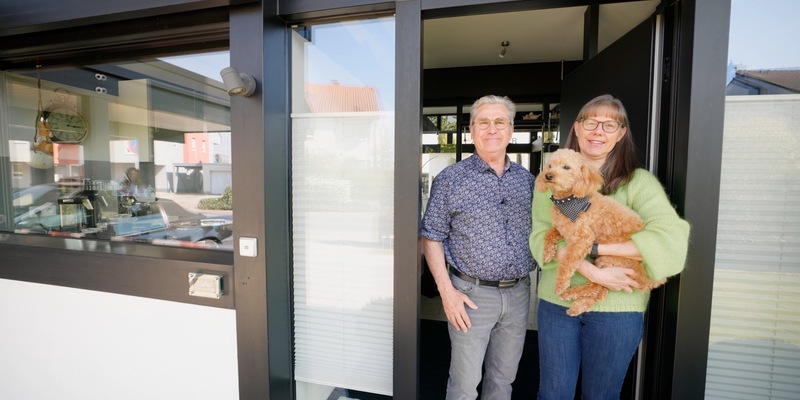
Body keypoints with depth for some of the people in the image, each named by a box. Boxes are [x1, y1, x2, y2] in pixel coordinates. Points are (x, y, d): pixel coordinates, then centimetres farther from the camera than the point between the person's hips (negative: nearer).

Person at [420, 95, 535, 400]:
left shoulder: (527, 179, 6)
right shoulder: (450, 179, -9)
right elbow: (431, 237, -7)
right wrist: (446, 290, -12)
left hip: (518, 293, 5)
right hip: (472, 294, -4)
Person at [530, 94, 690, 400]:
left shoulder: (637, 182, -5)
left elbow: (671, 240, -18)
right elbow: (540, 237, -10)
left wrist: (593, 247, -20)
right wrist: (594, 273, -20)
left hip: (617, 308, -1)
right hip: (556, 302, 2)